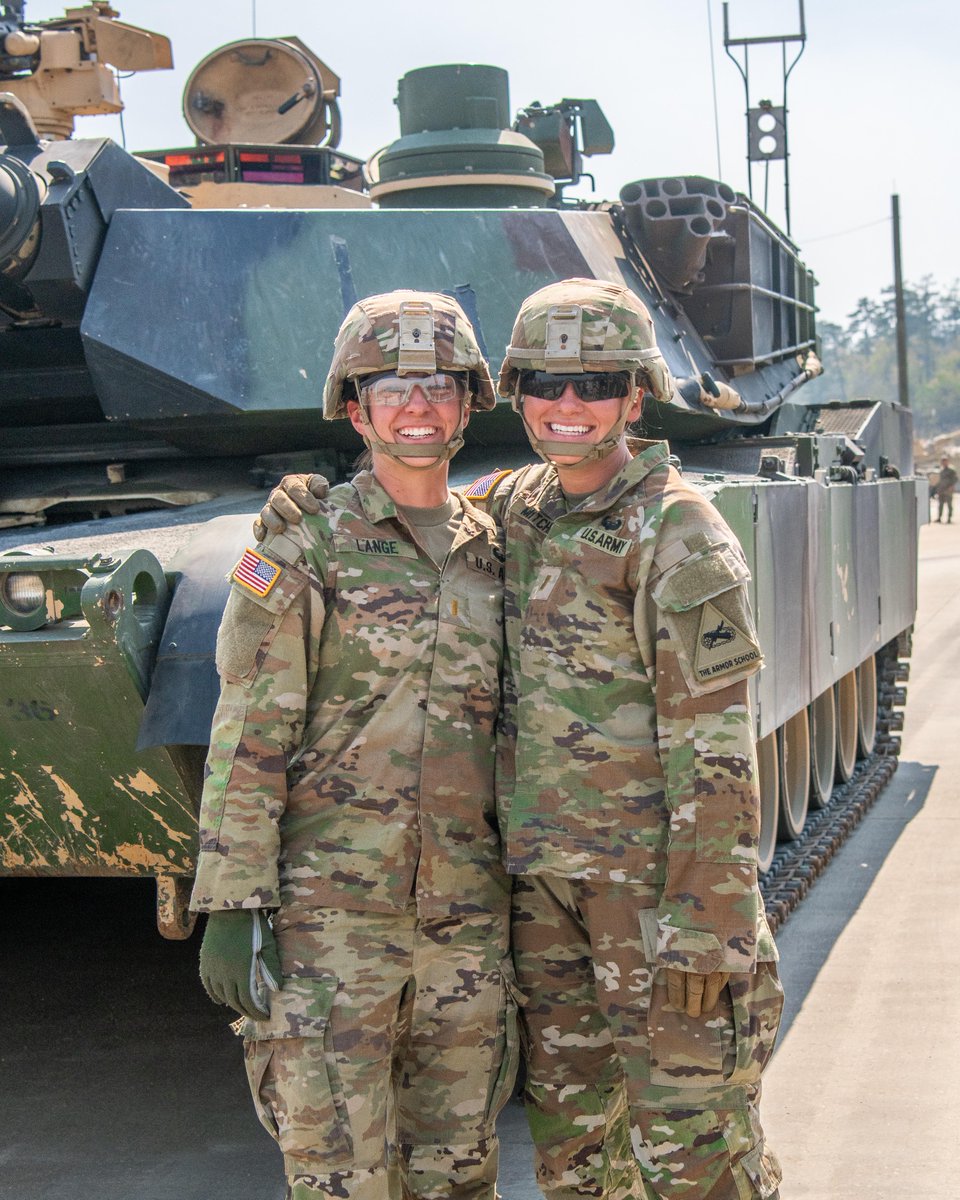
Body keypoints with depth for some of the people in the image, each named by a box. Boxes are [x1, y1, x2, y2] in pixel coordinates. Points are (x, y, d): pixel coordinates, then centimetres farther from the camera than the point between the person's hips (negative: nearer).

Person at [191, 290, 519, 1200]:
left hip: (468, 919, 4)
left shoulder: (494, 553, 10)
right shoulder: (300, 553, -4)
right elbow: (248, 740, -7)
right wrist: (232, 906, -13)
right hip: (332, 915, -4)